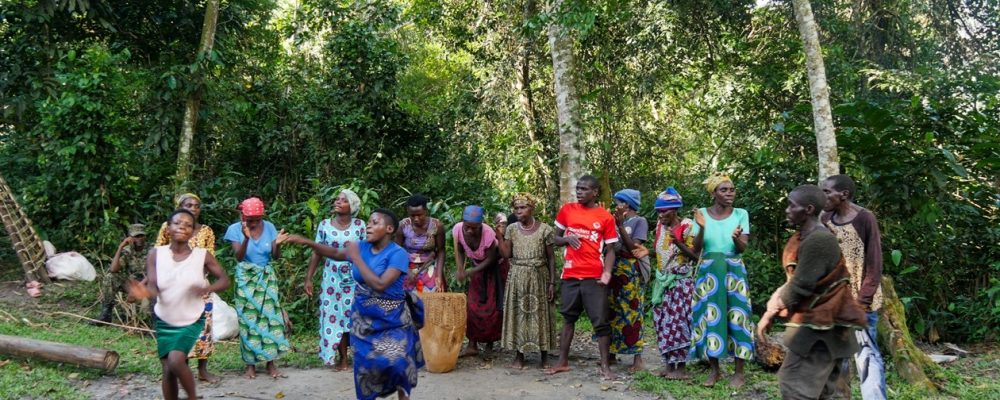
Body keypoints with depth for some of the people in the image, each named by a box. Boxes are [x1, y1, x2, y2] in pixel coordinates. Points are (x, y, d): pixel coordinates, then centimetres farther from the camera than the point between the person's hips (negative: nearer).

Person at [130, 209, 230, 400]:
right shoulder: (156, 254, -8)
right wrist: (145, 291, -38)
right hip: (163, 321, 2)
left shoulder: (202, 255, -11)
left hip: (192, 321, -2)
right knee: (167, 370, 5)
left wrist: (208, 288, -28)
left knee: (176, 362, -19)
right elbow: (153, 286, -12)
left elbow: (225, 280, -6)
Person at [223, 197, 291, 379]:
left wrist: (277, 244, -24)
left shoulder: (269, 227, -3)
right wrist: (246, 238, -32)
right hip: (246, 279, -1)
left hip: (267, 278, 2)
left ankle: (271, 363, 4)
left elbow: (276, 256, -2)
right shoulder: (236, 229, -7)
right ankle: (251, 364, 9)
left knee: (270, 318, -2)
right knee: (248, 320, 0)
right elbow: (239, 257, -16)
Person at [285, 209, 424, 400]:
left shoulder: (397, 253, -19)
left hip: (391, 320, -5)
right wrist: (307, 242, 5)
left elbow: (379, 285, -28)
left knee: (396, 362, -8)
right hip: (363, 317, 5)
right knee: (365, 362, 8)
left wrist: (356, 258, -23)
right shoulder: (362, 247, -2)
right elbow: (336, 253, 14)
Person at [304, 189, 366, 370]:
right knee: (335, 315, 4)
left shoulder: (359, 225, -4)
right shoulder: (324, 225, -1)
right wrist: (308, 278, 0)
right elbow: (317, 253, 3)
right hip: (332, 277, 1)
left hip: (355, 277, -1)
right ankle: (343, 358, 14)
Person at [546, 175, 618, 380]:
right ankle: (563, 362, 21)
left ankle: (605, 366, 7)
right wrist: (567, 239, -9)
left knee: (600, 322, -1)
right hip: (570, 275, 3)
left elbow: (610, 250, -1)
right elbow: (556, 239, 14)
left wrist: (607, 273, -16)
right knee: (568, 318, 12)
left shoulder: (606, 217, -1)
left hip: (594, 276, -3)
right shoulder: (567, 210, 6)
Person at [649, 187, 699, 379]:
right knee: (663, 322, 6)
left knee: (678, 321, -8)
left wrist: (678, 242, -26)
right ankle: (669, 363, 14)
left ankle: (681, 366, -1)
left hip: (681, 281, -7)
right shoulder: (660, 224, 8)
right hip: (662, 280, 7)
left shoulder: (686, 226, -11)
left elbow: (695, 256, -14)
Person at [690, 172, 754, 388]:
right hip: (708, 273, 1)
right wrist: (702, 227, -20)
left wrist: (736, 238, -29)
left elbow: (743, 248, -7)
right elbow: (696, 249, -3)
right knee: (709, 317, 1)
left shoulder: (741, 214, 0)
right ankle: (714, 370, 14)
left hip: (734, 272, -1)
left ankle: (739, 371, 6)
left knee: (736, 317, -3)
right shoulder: (702, 214, 1)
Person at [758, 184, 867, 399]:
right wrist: (773, 307, 3)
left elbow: (800, 286, -22)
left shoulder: (818, 241, -22)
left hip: (821, 326, -10)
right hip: (816, 321, 10)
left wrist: (770, 313, -11)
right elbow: (794, 281, 15)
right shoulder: (803, 237, 10)